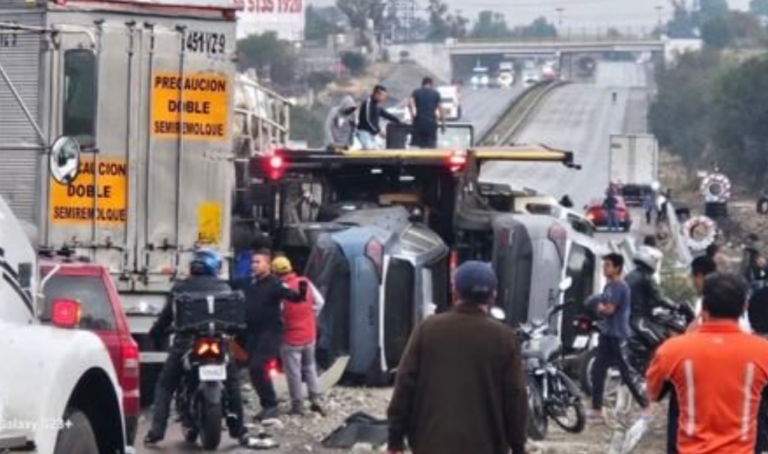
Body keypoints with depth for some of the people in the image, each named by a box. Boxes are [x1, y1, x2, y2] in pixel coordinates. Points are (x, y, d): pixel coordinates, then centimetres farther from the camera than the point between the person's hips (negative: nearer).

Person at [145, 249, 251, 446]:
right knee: (232, 384, 19)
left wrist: (155, 333, 21)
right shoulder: (224, 288, 9)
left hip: (186, 342, -1)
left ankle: (156, 431, -4)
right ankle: (239, 431, 15)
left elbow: (167, 315, 7)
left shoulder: (180, 288, 6)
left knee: (164, 386, 9)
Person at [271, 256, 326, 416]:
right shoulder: (305, 283, -4)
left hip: (291, 338, -5)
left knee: (293, 372, 5)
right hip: (309, 335, 6)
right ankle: (316, 399, 14)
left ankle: (297, 405, 10)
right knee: (310, 367, 20)